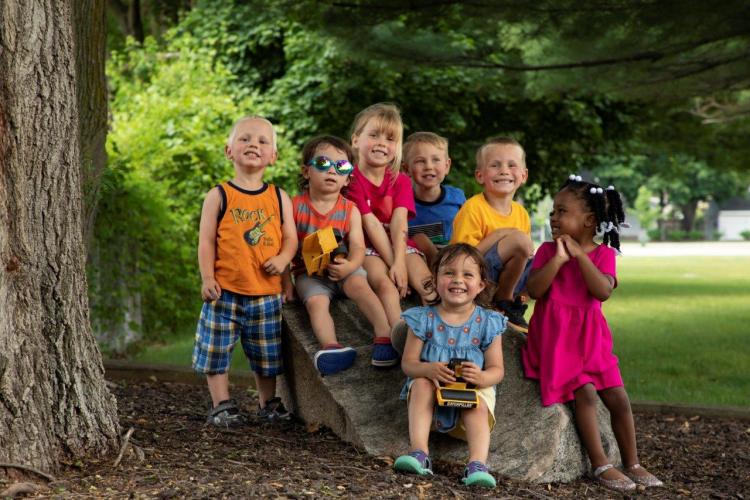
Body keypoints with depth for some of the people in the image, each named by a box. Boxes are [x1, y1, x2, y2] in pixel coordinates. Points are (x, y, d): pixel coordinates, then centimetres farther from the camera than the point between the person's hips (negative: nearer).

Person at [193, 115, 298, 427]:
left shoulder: (279, 198, 6)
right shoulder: (219, 196, -2)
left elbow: (290, 237, 7)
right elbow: (206, 241, -4)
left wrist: (283, 258, -13)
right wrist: (207, 279, -12)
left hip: (266, 292, 2)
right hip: (225, 290, -2)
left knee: (266, 353, 13)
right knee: (217, 349, 1)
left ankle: (268, 404, 28)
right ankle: (221, 405, 13)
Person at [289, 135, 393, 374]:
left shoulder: (350, 210, 1)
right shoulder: (295, 206, -2)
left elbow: (358, 247, -6)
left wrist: (349, 265, -27)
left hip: (342, 269, 1)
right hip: (309, 273, -1)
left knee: (360, 285, -28)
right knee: (316, 301, -28)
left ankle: (384, 332, -40)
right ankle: (330, 344, -49)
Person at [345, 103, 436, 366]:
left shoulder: (401, 181, 7)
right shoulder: (352, 180, -7)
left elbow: (399, 223, -9)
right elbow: (371, 225, -15)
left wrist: (399, 262, -23)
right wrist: (392, 264, -21)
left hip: (399, 245, 5)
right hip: (366, 247, -5)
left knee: (428, 283, -21)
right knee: (384, 283, -32)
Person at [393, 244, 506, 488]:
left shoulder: (487, 322, -2)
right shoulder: (424, 318, -2)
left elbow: (496, 369, -3)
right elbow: (408, 362, -4)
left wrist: (481, 377, -28)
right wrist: (429, 369, -27)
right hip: (433, 386, 1)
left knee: (478, 406, -30)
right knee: (421, 383, -29)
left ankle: (477, 464, -46)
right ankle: (419, 453, -38)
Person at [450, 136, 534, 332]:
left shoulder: (521, 213, 8)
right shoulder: (474, 208, -13)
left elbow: (526, 253, 20)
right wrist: (501, 234, -20)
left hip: (503, 284, 7)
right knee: (519, 239, -26)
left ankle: (510, 300, 4)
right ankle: (504, 302, -8)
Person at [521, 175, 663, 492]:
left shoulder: (603, 254, 0)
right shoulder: (548, 250, -1)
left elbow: (603, 291, -19)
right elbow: (534, 290, -15)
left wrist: (579, 254, -19)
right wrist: (558, 258, -21)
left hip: (591, 338, 3)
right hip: (555, 337, -2)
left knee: (618, 398, 0)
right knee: (585, 394, -17)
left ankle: (632, 464, 14)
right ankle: (601, 466, -11)